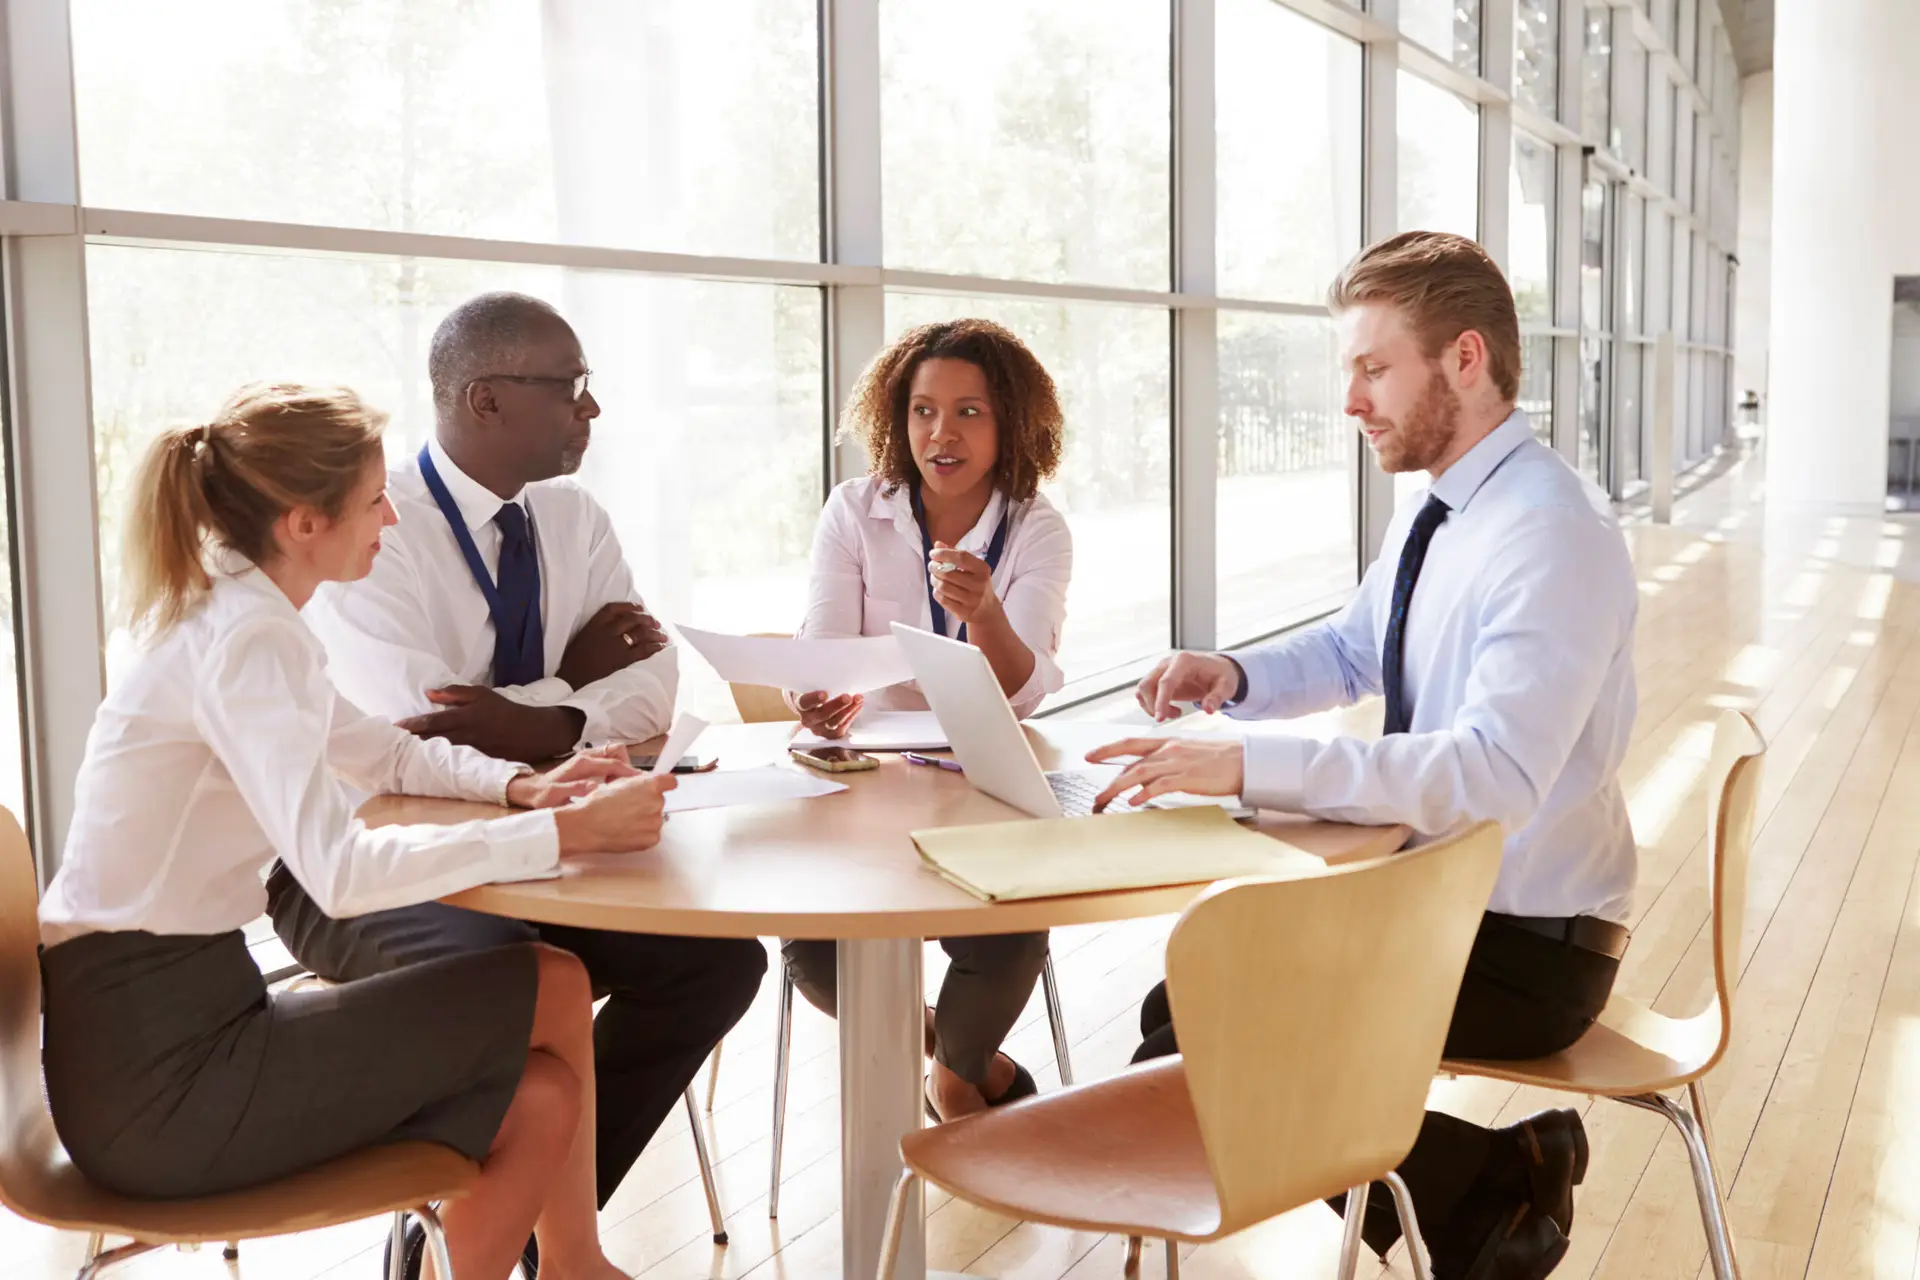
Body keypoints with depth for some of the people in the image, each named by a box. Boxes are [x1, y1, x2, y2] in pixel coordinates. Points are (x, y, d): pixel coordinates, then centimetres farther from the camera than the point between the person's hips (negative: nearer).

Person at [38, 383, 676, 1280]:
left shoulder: (227, 615, 10)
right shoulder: (242, 636, -19)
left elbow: (384, 753, 21)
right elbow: (340, 871, -31)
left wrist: (523, 785, 4)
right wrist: (566, 834, -25)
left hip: (163, 1029, 8)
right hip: (155, 1074, -8)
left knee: (539, 1103, 2)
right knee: (554, 990, -3)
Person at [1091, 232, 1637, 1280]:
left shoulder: (1555, 536, -25)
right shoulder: (1432, 510, 4)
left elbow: (1490, 773, -36)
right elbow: (1349, 648, 20)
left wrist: (1247, 766, -40)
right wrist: (1234, 675, -2)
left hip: (1527, 947, -9)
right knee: (1181, 1006, 5)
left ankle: (1491, 1191, 2)